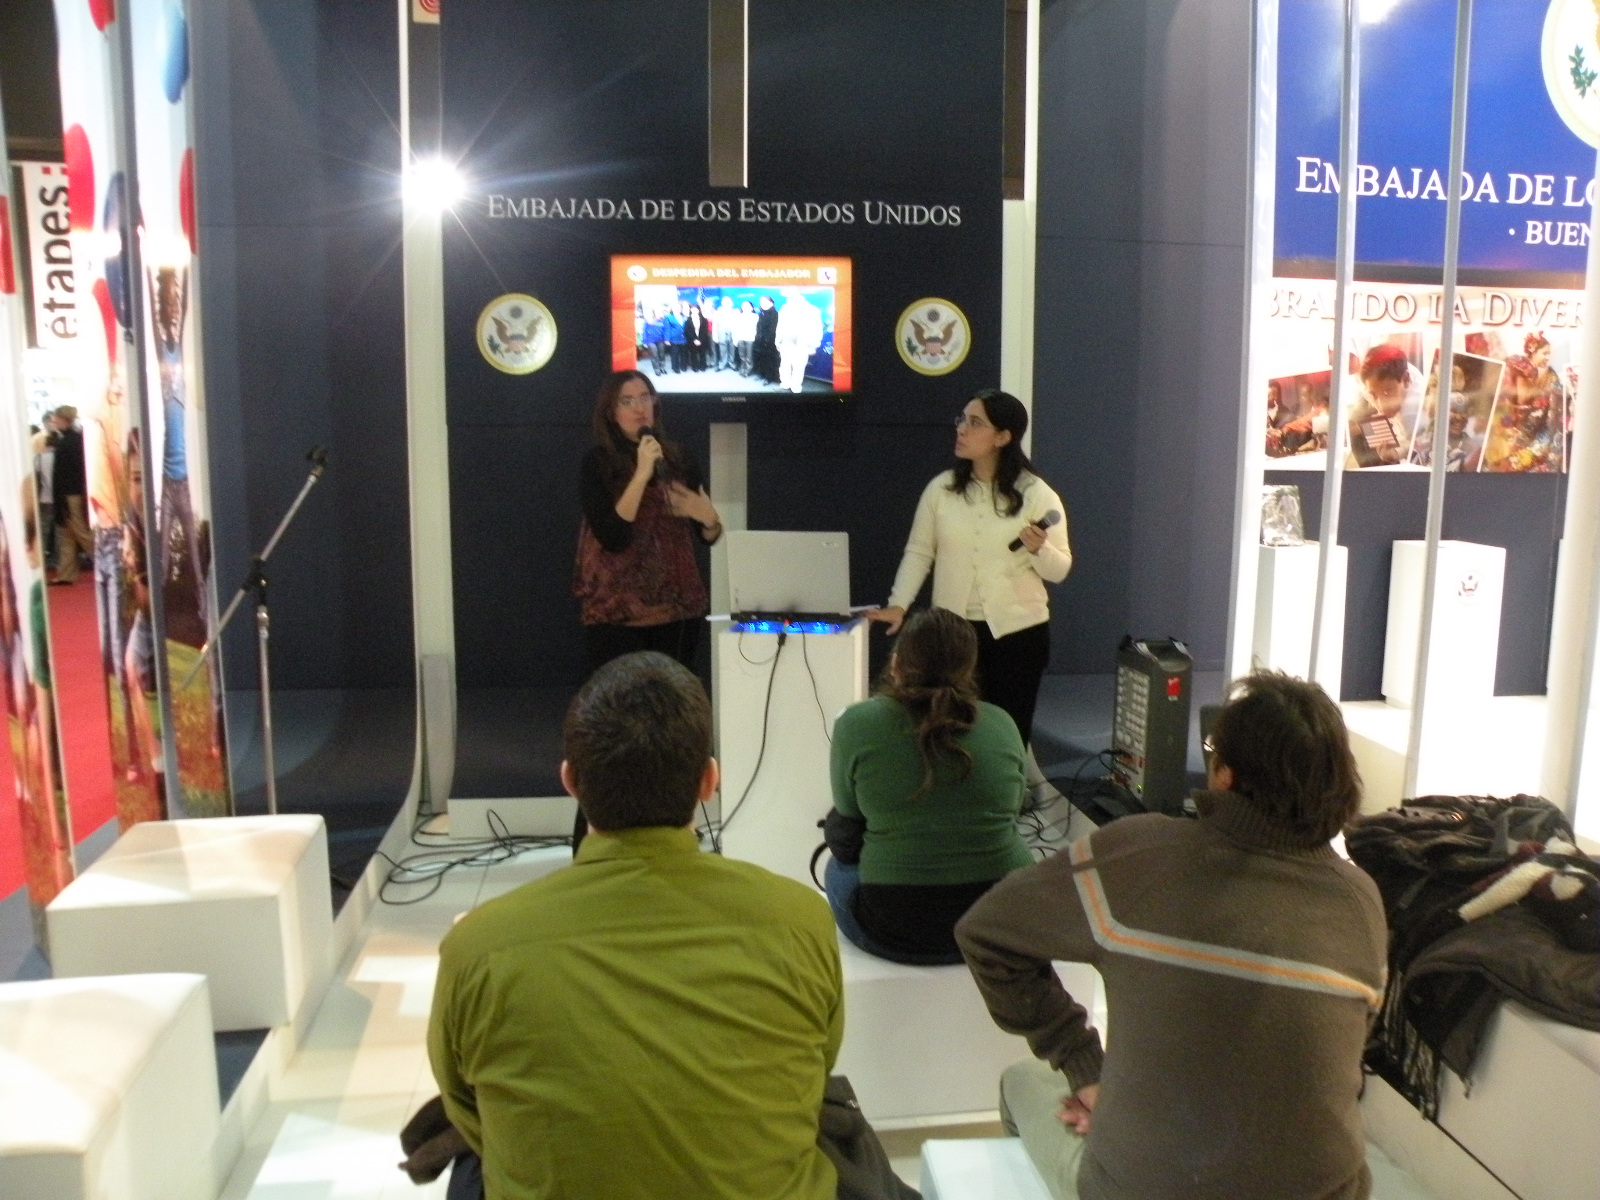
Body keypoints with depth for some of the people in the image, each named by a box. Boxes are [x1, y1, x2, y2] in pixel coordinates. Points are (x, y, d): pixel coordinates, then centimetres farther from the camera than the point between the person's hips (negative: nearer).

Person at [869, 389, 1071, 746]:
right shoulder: (940, 488, 0)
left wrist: (1038, 549, -22)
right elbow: (919, 552, 3)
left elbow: (1059, 570, -1)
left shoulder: (1037, 495, -4)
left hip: (1018, 633, -1)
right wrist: (898, 604, -8)